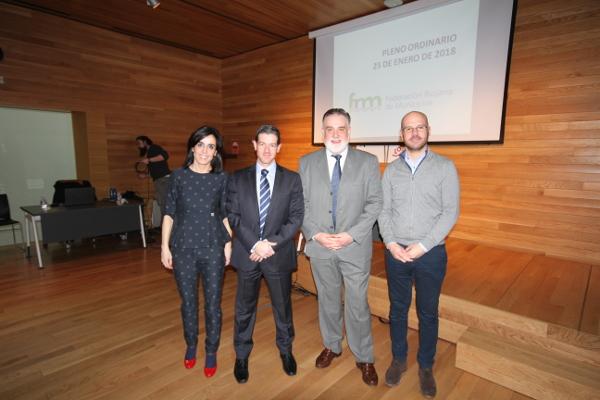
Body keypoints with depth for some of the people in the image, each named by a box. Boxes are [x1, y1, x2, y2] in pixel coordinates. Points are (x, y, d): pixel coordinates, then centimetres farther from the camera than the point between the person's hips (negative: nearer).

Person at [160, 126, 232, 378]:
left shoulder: (222, 179, -2)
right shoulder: (178, 176, -2)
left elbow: (226, 214, 3)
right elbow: (169, 214, 2)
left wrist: (228, 244, -1)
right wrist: (165, 246, 0)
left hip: (213, 249, 0)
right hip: (183, 249, 1)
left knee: (213, 302, 8)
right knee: (188, 301, 16)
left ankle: (211, 352, 30)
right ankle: (191, 345, 40)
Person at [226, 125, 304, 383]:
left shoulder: (292, 179, -1)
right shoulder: (238, 178, 2)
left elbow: (296, 217, -5)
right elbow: (233, 216, -3)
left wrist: (272, 244, -15)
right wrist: (255, 244, -15)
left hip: (279, 255, 0)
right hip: (247, 253, 1)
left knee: (282, 306, 17)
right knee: (244, 308, 16)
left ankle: (285, 350, 42)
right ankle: (242, 355, 39)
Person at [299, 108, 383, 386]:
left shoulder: (368, 162, -2)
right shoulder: (307, 162, 3)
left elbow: (374, 204, -5)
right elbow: (301, 205, 1)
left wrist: (351, 235, -14)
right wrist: (316, 235, -11)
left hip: (355, 247, -1)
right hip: (319, 246, 2)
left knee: (357, 304, 8)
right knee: (327, 300, 18)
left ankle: (364, 358, 30)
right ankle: (331, 346, 41)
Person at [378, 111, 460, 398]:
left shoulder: (445, 167, -3)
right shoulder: (391, 169, 4)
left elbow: (450, 212, -9)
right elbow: (383, 210, 2)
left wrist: (422, 246, -15)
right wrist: (391, 244, -10)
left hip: (430, 253, -2)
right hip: (395, 252, 2)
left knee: (428, 312, 13)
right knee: (397, 309, 15)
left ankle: (426, 366, 34)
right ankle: (398, 359, 36)